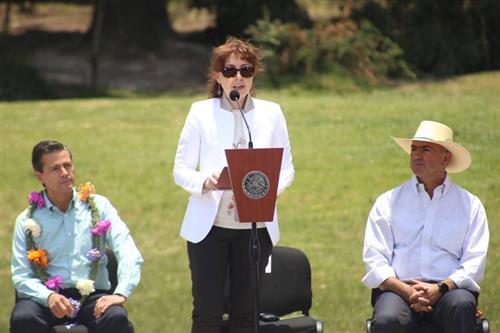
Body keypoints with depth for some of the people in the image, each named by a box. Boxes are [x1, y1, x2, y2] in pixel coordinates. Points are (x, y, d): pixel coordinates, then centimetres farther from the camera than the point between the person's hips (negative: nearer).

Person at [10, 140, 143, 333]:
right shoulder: (28, 221, 8)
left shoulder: (98, 207, 8)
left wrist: (121, 294, -19)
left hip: (92, 295, 0)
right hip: (46, 296, 0)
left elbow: (128, 253, -1)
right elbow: (21, 276, 2)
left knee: (116, 317, -33)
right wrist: (48, 297, -20)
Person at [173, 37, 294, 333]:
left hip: (256, 227, 2)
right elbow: (180, 170, 1)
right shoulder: (201, 112, 2)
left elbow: (287, 169, 7)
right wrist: (205, 182, -21)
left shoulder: (271, 113, 7)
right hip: (208, 226, -2)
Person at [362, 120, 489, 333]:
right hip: (398, 288, 0)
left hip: (449, 289, 0)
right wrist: (407, 291, -12)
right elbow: (374, 260, 7)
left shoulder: (470, 205, 14)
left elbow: (475, 262, 6)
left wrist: (440, 288, -13)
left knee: (461, 305, -36)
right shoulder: (388, 202, 15)